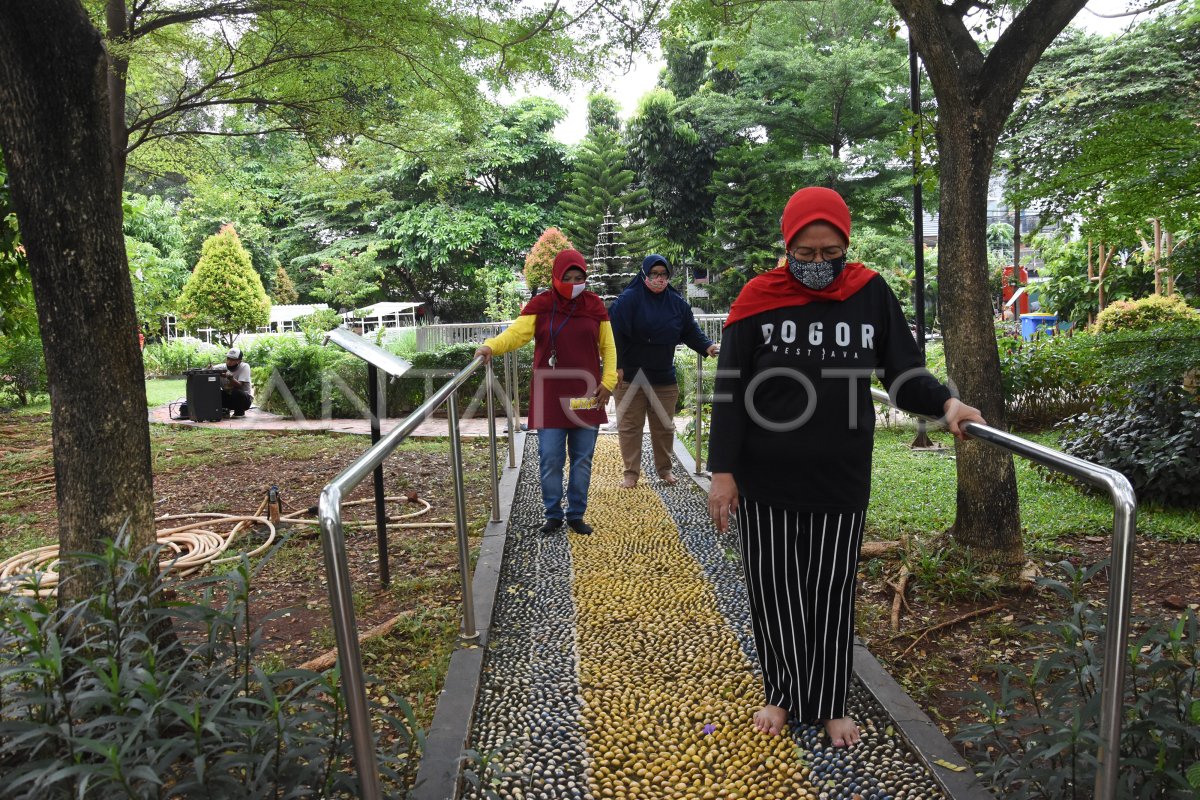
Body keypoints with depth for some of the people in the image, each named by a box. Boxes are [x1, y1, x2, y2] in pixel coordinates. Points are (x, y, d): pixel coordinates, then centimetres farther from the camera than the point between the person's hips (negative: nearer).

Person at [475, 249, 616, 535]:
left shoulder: (595, 305, 4)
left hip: (586, 395, 2)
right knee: (550, 459, 1)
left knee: (582, 459, 9)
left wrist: (608, 381, 0)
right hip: (550, 397, -2)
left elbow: (608, 347, 9)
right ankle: (553, 514, 19)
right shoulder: (540, 305, -3)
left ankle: (576, 514, 23)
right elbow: (517, 332, -16)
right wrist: (491, 345, -34)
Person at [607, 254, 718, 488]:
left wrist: (706, 346, -8)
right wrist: (616, 366, -17)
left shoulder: (677, 302, 4)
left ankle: (664, 468, 30)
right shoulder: (629, 299, -10)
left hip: (664, 376, 4)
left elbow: (690, 330, 10)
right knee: (629, 426, 4)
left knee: (664, 426, 14)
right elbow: (614, 331, -13)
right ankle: (631, 472, 15)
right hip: (630, 375, -3)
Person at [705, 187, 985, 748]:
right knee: (773, 593, 11)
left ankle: (829, 705, 30)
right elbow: (729, 393, -4)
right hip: (765, 483, -1)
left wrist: (945, 403, -16)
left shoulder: (870, 294, 0)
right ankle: (780, 694, 32)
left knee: (832, 595, 12)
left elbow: (903, 372, 4)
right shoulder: (758, 298, -4)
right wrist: (722, 471, -8)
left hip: (841, 482, 1)